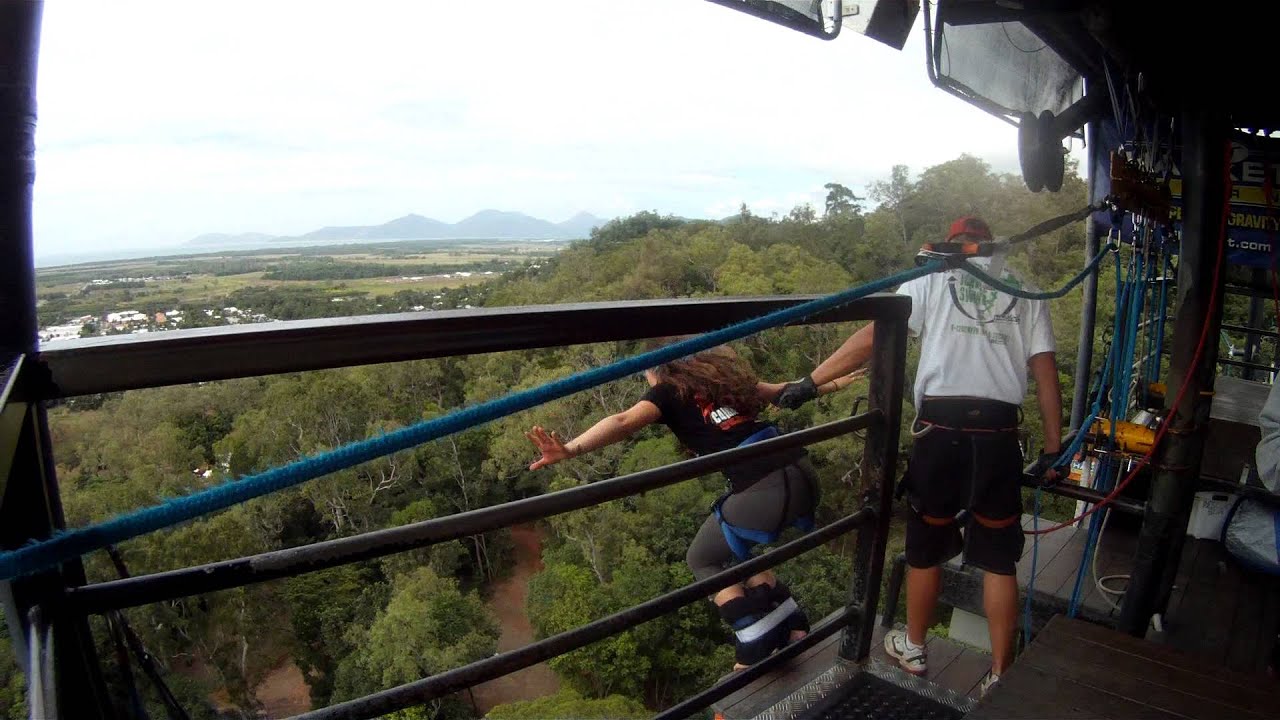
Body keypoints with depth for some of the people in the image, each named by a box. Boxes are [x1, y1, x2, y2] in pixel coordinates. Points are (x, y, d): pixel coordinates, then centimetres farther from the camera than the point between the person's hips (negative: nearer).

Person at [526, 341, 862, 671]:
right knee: (733, 550, 29)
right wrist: (833, 384, 51)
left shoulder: (669, 392, 6)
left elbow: (624, 421, -14)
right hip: (803, 475, 8)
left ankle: (757, 650, 11)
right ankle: (793, 628, 25)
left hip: (763, 490, -7)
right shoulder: (722, 379, 24)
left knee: (702, 560, 18)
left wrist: (569, 449, -27)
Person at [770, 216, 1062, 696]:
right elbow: (1045, 372, 9)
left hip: (942, 430, -2)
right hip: (999, 435, 2)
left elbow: (870, 339, -3)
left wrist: (809, 383, -2)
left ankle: (913, 648, 34)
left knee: (926, 548, 15)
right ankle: (1000, 674, 24)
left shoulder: (931, 281, 7)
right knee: (999, 560, 13)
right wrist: (1053, 448, 14)